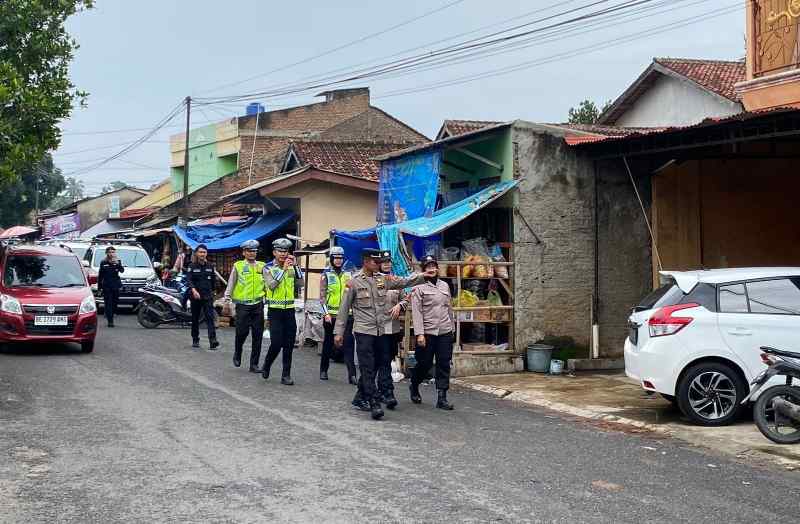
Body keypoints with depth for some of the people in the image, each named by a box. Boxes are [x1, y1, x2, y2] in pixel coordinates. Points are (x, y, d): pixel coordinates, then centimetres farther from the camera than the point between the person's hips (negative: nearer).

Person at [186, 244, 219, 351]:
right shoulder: (192, 266, -1)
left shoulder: (210, 266, 7)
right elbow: (188, 280, -12)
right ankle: (195, 340, 22)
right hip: (195, 296, 0)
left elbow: (214, 280, 17)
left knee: (210, 317, -12)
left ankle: (212, 341, -22)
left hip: (208, 296, 1)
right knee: (195, 319, 9)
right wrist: (194, 290, -28)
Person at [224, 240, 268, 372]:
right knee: (242, 332, -5)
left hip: (258, 304, 2)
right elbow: (230, 285, 6)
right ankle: (237, 354, 24)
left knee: (257, 335, 1)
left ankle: (254, 364, 9)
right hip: (242, 304, -2)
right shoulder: (238, 266, 4)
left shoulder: (261, 266, 10)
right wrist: (227, 300, 2)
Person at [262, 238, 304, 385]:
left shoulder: (292, 268, 6)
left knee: (289, 345, 3)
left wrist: (295, 266, -13)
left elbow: (300, 284, -7)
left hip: (289, 311, 3)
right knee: (276, 343, -8)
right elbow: (271, 285, -19)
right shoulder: (269, 268, -3)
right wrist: (283, 269, -23)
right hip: (275, 311, -3)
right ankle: (266, 366, 19)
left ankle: (286, 375, 10)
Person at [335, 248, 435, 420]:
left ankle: (360, 397, 29)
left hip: (380, 331, 5)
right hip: (363, 330, -5)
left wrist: (423, 276, -4)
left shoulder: (383, 279, 8)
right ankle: (374, 404, -12)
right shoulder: (354, 282, -4)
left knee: (374, 367, 13)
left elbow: (405, 282, 10)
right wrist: (338, 332, -3)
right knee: (368, 368, -9)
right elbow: (344, 308, -1)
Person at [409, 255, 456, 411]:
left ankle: (442, 398, 1)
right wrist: (419, 333, -16)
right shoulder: (419, 287, -2)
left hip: (445, 332, 4)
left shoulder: (444, 285, 14)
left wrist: (452, 327, 17)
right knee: (425, 363, 4)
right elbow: (416, 312, -9)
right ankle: (414, 387, 31)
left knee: (444, 364, -1)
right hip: (427, 332, -4)